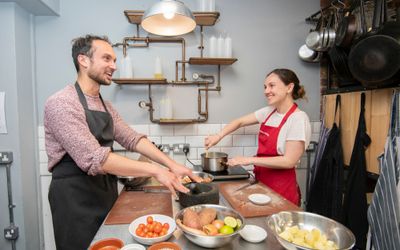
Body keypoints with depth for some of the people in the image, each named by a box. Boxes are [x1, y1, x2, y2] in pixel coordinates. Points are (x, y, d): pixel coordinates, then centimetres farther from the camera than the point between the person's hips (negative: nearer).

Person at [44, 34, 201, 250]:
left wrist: (171, 164, -9)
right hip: (75, 200, -7)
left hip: (107, 193, 8)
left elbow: (132, 139, 3)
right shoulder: (62, 103, -19)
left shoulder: (105, 106, 9)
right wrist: (155, 170, -28)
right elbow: (93, 159, -28)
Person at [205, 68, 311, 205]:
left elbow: (289, 161, -21)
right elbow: (240, 122, 11)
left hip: (282, 188, -6)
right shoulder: (268, 112, 3)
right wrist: (218, 136, -4)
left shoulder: (298, 118, -17)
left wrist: (250, 160, -20)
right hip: (262, 181, 6)